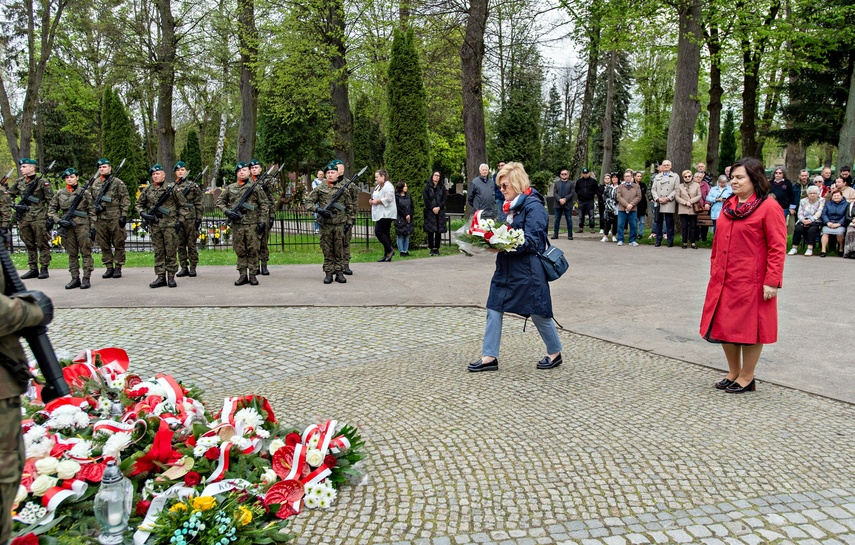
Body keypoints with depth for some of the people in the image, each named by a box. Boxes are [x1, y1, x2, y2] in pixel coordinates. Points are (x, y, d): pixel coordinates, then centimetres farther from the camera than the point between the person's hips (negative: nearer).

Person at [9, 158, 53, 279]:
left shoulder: (42, 182, -4)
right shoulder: (19, 182, 11)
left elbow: (51, 201, -5)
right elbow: (8, 195, 21)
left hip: (39, 219, -6)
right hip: (23, 218, 6)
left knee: (42, 244, 0)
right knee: (29, 245, 10)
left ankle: (44, 269, 6)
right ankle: (33, 269, 16)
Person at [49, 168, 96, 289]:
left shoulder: (85, 193, 2)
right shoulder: (59, 194, 9)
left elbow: (92, 211, 1)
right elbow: (51, 210, 15)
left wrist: (92, 228, -4)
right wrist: (58, 221, -2)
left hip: (82, 225, -3)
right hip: (67, 227, 3)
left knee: (85, 252, -2)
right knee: (72, 254, 7)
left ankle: (86, 278, 0)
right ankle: (75, 279, 12)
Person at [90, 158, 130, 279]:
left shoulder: (117, 183, 0)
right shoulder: (94, 184, 13)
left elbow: (125, 200, -3)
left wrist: (124, 215, -10)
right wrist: (94, 207, 2)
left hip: (115, 218, -5)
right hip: (100, 218, 5)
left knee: (118, 244, 0)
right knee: (104, 245, 7)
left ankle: (118, 268, 7)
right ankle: (109, 268, 15)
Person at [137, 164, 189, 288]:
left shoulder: (171, 188, -1)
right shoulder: (147, 190, 9)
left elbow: (183, 205, 3)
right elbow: (139, 204, 20)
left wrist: (180, 221, -3)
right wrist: (143, 214, 1)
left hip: (170, 225, -3)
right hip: (154, 225, 3)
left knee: (171, 252, 0)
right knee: (158, 252, 6)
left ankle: (171, 277, 7)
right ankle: (160, 278, 11)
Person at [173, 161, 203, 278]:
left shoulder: (193, 185, 3)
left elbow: (199, 204, 0)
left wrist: (199, 218, -7)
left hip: (190, 218, -3)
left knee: (191, 244, 0)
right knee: (180, 245, 6)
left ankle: (193, 268, 5)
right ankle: (183, 267, 12)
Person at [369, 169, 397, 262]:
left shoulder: (388, 186, -11)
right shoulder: (378, 186, 21)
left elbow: (388, 199, -22)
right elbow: (376, 198, 31)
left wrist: (376, 201, -17)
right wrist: (372, 201, 10)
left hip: (386, 214, -10)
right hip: (380, 214, 10)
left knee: (378, 232, -15)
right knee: (385, 234, 8)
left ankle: (389, 251, -7)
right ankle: (387, 255, 8)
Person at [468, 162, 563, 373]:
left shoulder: (534, 206, -16)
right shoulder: (511, 205, 10)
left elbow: (532, 242, -21)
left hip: (528, 270, -8)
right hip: (507, 268, 9)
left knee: (538, 313, 6)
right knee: (494, 309, 4)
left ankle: (555, 353, 26)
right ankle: (489, 356, 11)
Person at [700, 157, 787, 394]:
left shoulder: (769, 208, -10)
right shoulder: (728, 205, 11)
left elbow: (777, 248, -13)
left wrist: (772, 281, -17)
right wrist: (714, 270, 16)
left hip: (751, 281, -7)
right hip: (723, 280, 7)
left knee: (750, 327, 4)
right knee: (724, 325, 12)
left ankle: (747, 377, 19)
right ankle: (733, 373, 29)